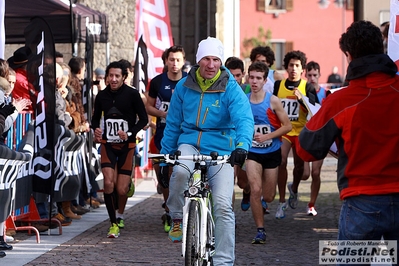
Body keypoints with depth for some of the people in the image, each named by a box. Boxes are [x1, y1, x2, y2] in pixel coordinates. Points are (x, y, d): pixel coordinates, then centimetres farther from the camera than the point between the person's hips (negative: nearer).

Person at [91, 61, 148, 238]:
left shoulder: (132, 94, -7)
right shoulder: (102, 96, 2)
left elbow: (144, 119, -3)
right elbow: (96, 117, 15)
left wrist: (130, 133, -18)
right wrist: (96, 129, -7)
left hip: (126, 145, -2)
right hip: (108, 144, 2)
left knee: (122, 190, -4)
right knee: (108, 182, -17)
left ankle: (128, 184, 37)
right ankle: (113, 224, -6)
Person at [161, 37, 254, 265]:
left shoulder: (231, 89, -8)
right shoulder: (184, 87, 2)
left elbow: (244, 120, -22)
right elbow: (173, 124, 11)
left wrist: (242, 145, -41)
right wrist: (165, 155, 10)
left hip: (220, 148, -1)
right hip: (190, 143, 1)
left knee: (223, 206, -12)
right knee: (180, 171, -35)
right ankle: (177, 219, -9)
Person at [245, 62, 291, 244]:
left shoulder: (272, 101, -12)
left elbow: (287, 126, -9)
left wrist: (267, 136, -20)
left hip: (271, 152, 0)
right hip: (252, 152, 0)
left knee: (268, 197, 7)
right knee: (255, 190, -19)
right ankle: (260, 230, -9)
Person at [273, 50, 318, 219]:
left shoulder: (307, 88, 0)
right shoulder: (278, 85, 4)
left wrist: (301, 99, -20)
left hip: (301, 131, 1)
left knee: (299, 165, 8)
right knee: (281, 161, -17)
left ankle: (294, 188, 42)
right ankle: (282, 202, -9)